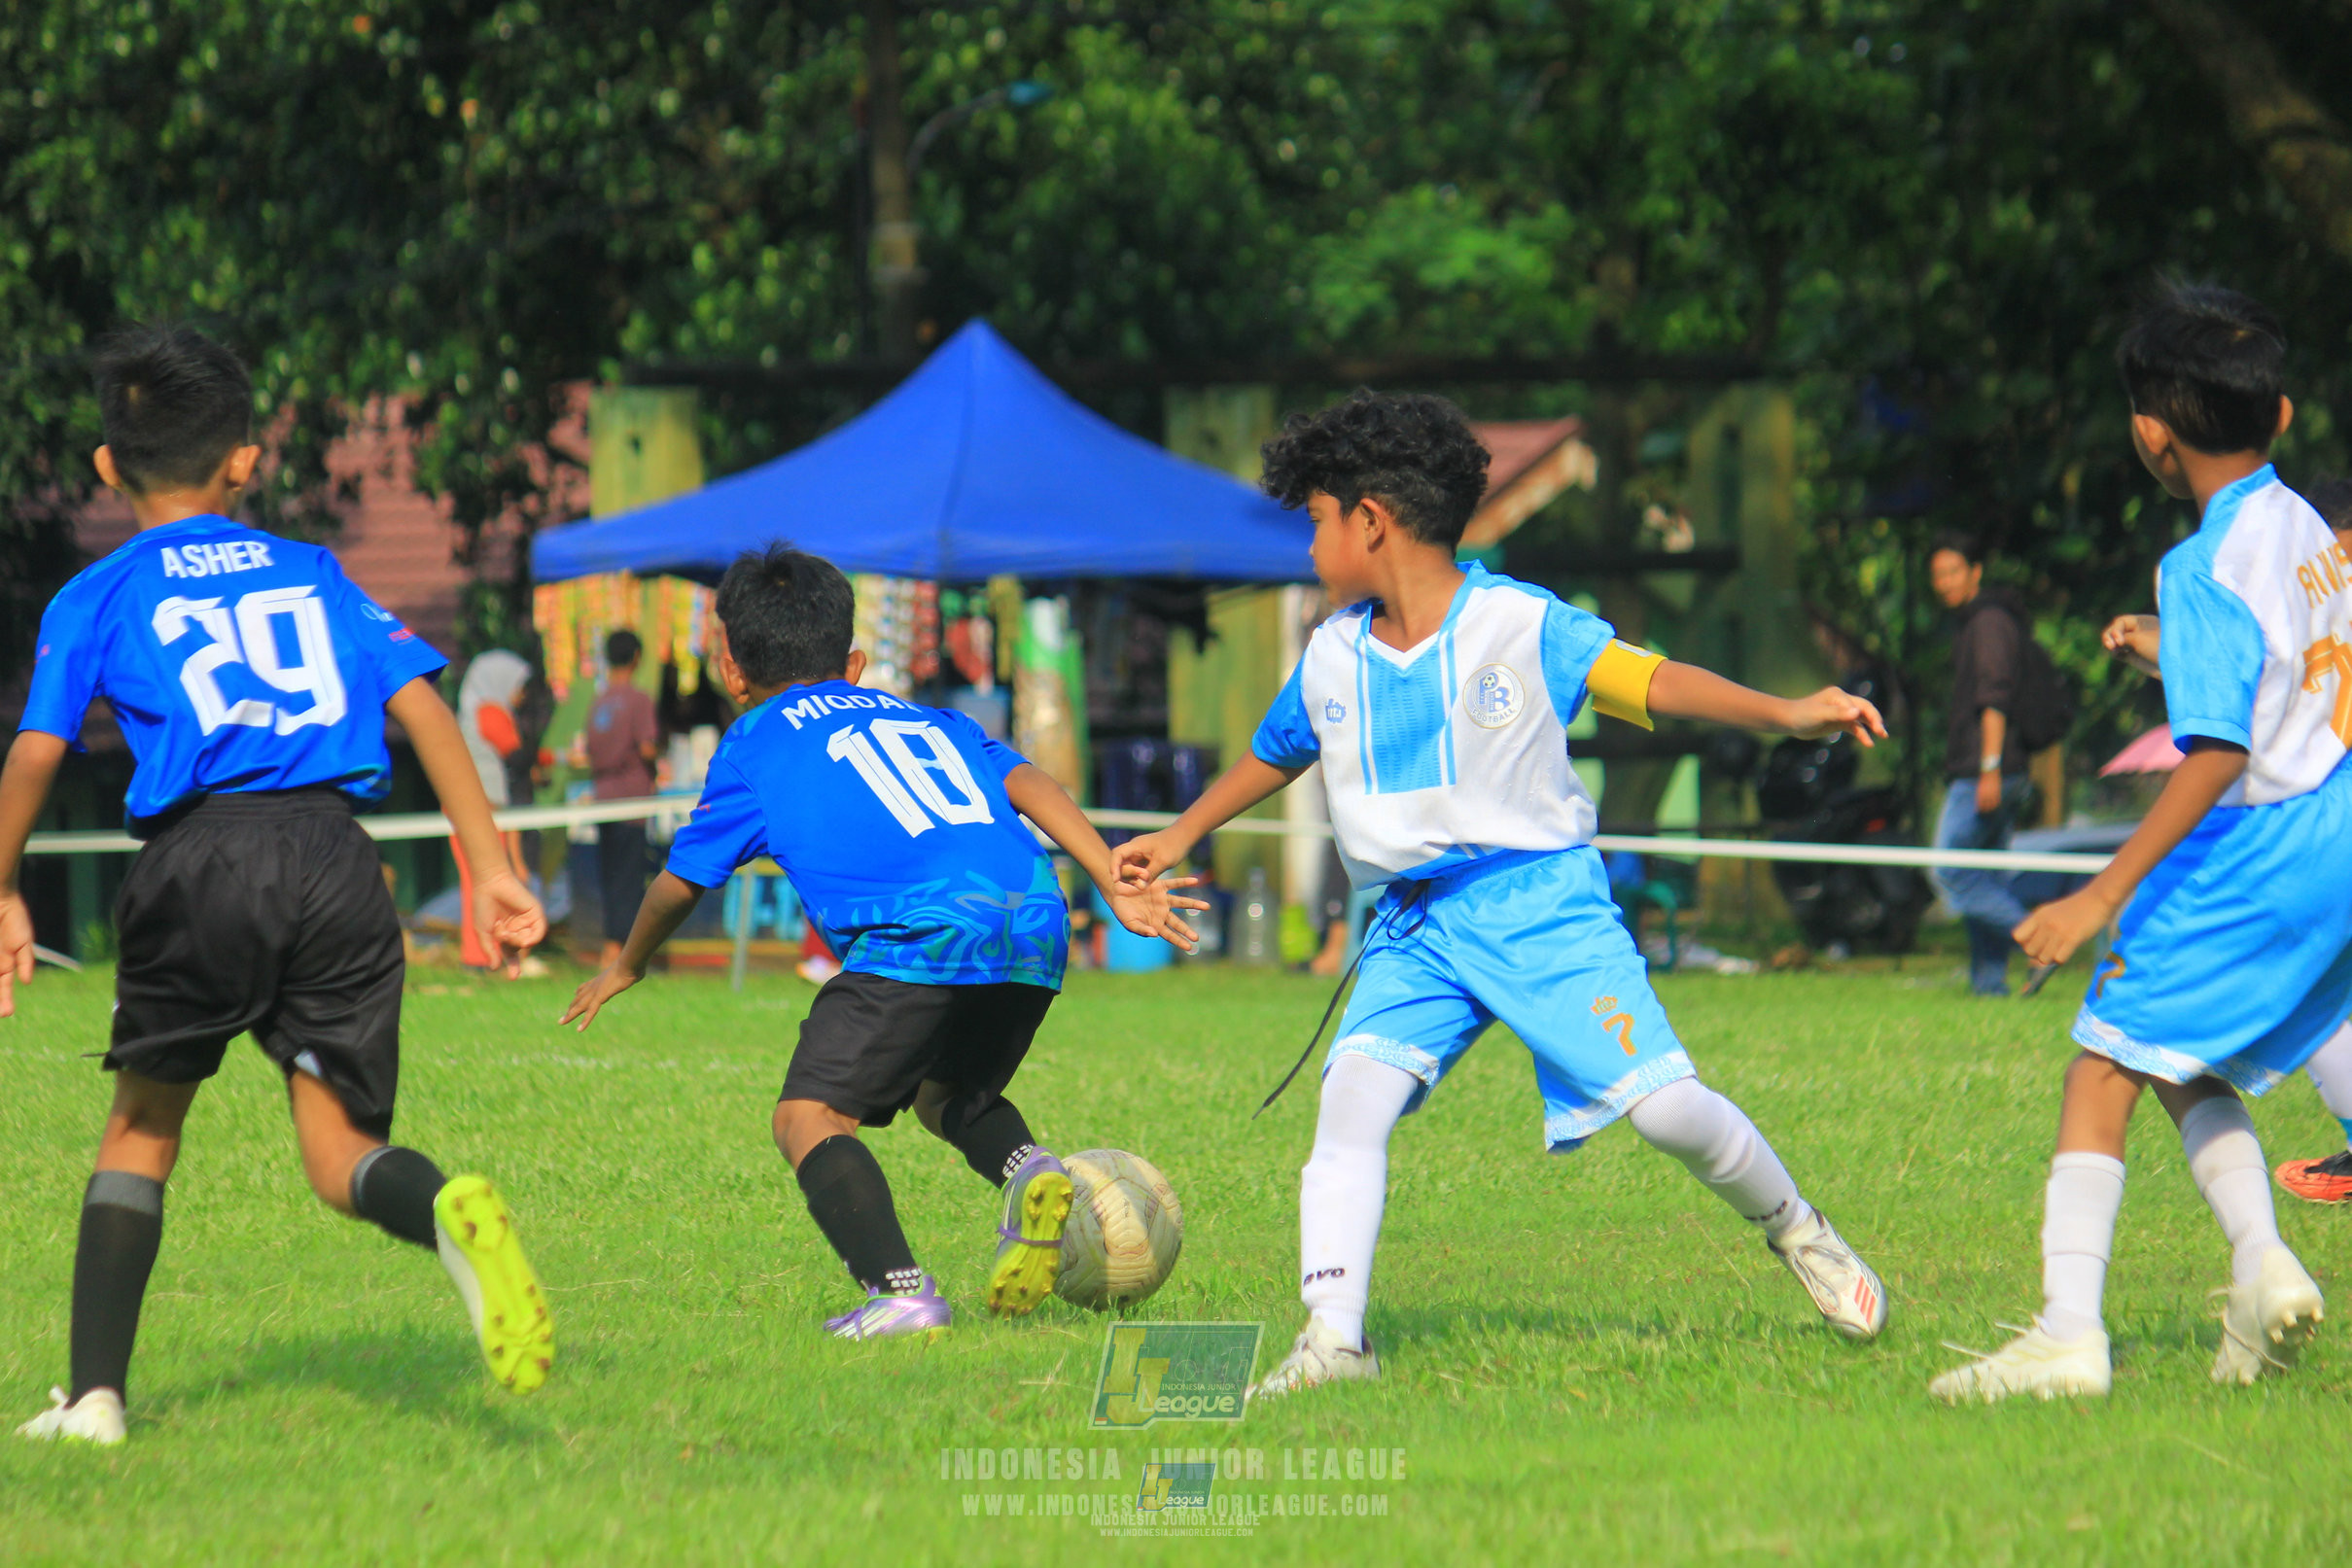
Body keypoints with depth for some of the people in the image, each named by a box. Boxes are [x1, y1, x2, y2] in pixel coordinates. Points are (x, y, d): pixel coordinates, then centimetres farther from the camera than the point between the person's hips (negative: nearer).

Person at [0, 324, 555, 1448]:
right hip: (335, 853, 2)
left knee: (143, 1121, 17)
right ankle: (451, 1212, -36)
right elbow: (421, 704, 11)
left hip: (203, 853, -2)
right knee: (338, 1149, 0)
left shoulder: (97, 598, 14)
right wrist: (491, 869, 9)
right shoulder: (314, 575, 22)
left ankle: (95, 1395, 12)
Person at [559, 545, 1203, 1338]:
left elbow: (681, 881, 27)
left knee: (809, 1118, -2)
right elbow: (1025, 782, 17)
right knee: (949, 1093, 29)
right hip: (1035, 929, 6)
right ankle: (1026, 1168, -2)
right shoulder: (928, 719, 32)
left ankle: (899, 1292, -22)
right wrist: (1118, 887, 10)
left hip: (920, 935, -6)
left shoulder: (755, 744, 20)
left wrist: (626, 968, 45)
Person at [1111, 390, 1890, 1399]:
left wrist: (1788, 713, -21)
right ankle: (1333, 1337, -25)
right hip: (1413, 928, 4)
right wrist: (1179, 837, 37)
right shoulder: (1332, 657, 10)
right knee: (1355, 1092, -20)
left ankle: (1794, 1230, 18)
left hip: (1541, 898, -4)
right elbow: (1277, 753, 29)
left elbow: (1649, 681, -9)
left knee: (1664, 1105, -11)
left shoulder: (1523, 623, -6)